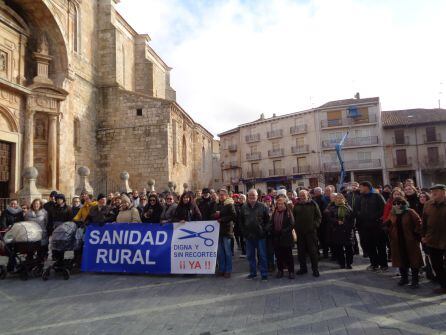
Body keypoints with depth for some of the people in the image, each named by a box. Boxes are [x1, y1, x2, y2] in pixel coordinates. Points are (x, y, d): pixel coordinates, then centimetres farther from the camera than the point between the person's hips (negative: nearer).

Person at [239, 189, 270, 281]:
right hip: (249, 236, 3)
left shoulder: (262, 207, -2)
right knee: (250, 255, 11)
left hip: (260, 236, -3)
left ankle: (264, 274, 12)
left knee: (262, 255, 2)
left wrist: (264, 231, -8)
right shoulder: (243, 207, 6)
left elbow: (267, 221, -1)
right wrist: (244, 232, 3)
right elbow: (241, 221, 11)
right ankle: (253, 273, 24)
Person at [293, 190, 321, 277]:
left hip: (311, 231, -3)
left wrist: (315, 225, -7)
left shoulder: (313, 204, 2)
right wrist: (295, 226, 1)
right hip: (300, 232, 3)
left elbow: (319, 216, 3)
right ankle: (303, 268, 21)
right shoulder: (297, 205, 9)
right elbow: (293, 217, 12)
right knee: (301, 251, 9)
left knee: (313, 251, 0)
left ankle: (315, 269, 11)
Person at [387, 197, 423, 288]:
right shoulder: (392, 214, 6)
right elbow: (389, 226, 16)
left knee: (413, 260, 2)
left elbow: (418, 223, -10)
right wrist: (391, 236, 9)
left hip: (410, 241, -4)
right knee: (401, 260, 10)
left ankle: (415, 280, 12)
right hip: (398, 242, 5)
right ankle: (404, 277, 25)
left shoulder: (410, 212, -9)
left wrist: (417, 235, -12)